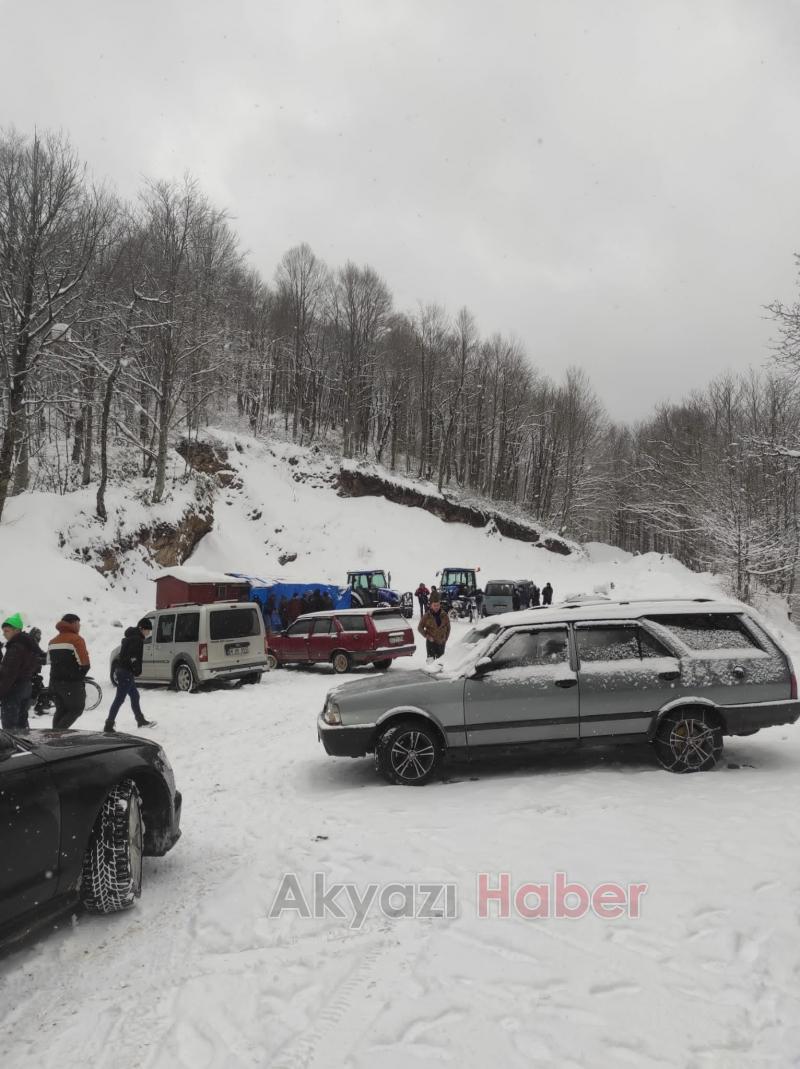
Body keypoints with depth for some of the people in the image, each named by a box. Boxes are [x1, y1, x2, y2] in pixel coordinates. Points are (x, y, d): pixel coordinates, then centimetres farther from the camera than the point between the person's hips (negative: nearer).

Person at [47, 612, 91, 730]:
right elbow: (84, 663, -16)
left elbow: (50, 661, 14)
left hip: (55, 681, 8)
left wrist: (59, 674, 14)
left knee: (61, 710, 15)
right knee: (76, 709, 1)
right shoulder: (76, 639, -12)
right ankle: (59, 731, -11)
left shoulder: (52, 641, 15)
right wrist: (80, 676, 1)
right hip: (72, 683, -8)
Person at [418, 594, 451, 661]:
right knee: (431, 660, -9)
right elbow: (420, 628, 0)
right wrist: (427, 636, -11)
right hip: (431, 642, -3)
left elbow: (448, 628, 10)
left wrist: (445, 639, 4)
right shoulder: (427, 616, -8)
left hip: (441, 642, 3)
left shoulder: (444, 615, -2)